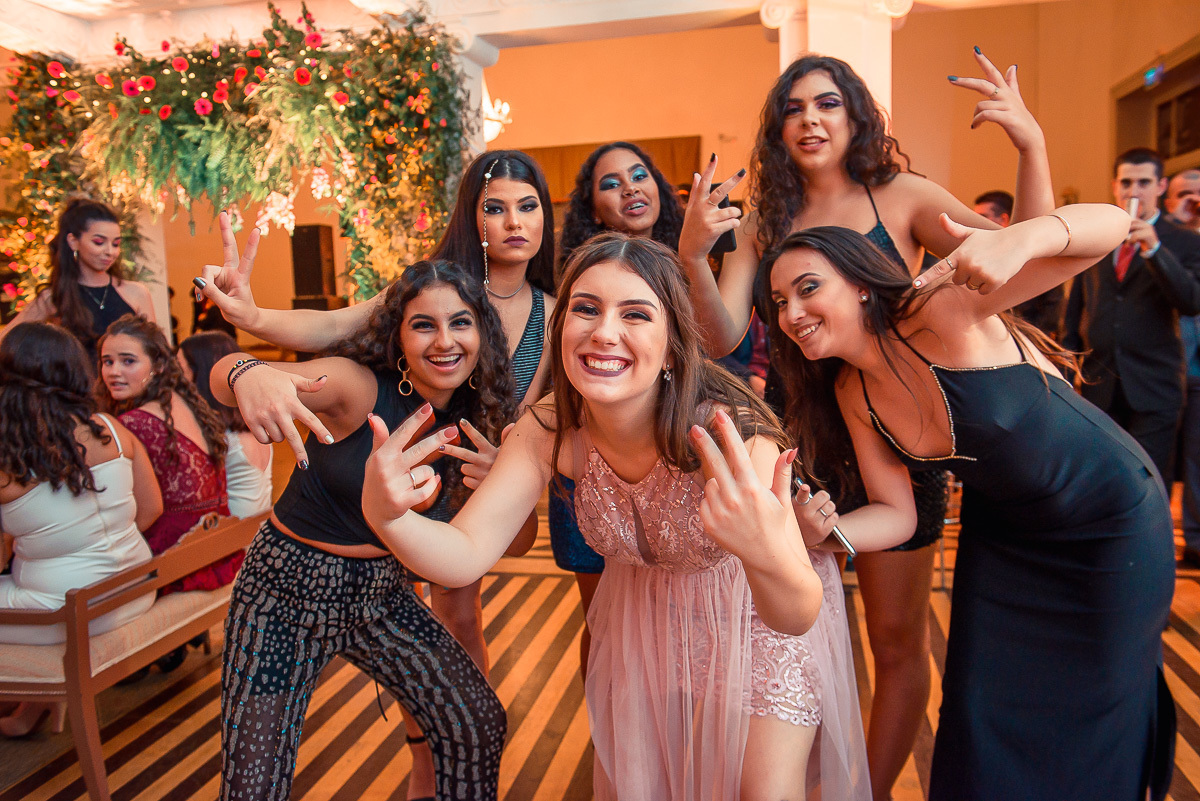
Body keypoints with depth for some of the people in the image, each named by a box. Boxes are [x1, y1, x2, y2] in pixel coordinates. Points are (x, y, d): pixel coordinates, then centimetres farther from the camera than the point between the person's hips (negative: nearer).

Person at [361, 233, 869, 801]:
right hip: (645, 622, 4)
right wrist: (384, 516, -46)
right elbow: (466, 555, -25)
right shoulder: (549, 430, -23)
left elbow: (799, 617, -38)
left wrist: (769, 557, -62)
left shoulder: (731, 431, -36)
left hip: (754, 615, -3)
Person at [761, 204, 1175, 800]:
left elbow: (1110, 223, -34)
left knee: (1095, 715, 12)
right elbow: (895, 514, -10)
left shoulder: (938, 312, -29)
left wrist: (1017, 239, -55)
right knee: (979, 719, 9)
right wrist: (825, 531, -30)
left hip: (1114, 521, -4)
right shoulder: (851, 393, -10)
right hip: (1001, 533, 5)